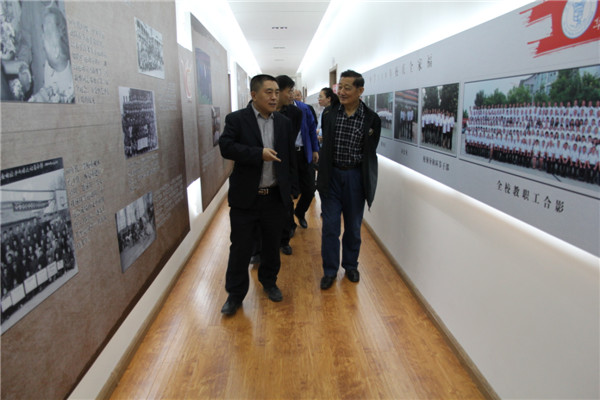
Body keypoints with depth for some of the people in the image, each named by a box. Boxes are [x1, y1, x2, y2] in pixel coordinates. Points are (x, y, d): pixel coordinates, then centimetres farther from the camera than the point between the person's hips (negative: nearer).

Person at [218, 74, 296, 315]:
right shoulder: (236, 119, -4)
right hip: (245, 197, -3)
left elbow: (290, 158, 13)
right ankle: (235, 294, 20)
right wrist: (259, 153, -26)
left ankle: (269, 282, 38)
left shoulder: (284, 123, 8)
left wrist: (288, 187, 12)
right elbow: (226, 147, -20)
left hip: (275, 197, 4)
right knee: (240, 248, 5)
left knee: (272, 245, 16)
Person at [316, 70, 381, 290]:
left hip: (355, 176, 0)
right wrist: (323, 174, 9)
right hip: (331, 175, 1)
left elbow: (370, 152, 3)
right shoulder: (329, 113, 0)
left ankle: (350, 265, 32)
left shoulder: (372, 119, -5)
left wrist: (368, 182, 2)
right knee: (330, 226, 3)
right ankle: (330, 271, 17)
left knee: (353, 226, 12)